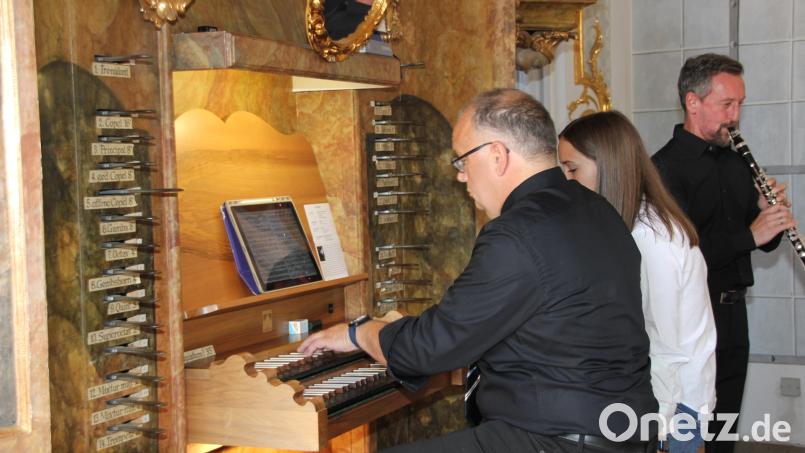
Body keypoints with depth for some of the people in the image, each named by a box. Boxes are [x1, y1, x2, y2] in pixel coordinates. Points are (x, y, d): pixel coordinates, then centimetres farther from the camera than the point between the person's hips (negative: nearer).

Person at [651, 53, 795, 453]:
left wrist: (772, 215, -4)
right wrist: (749, 234, -22)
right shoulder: (665, 167, -13)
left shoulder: (735, 163, 12)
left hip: (732, 315, 8)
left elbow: (762, 241, 16)